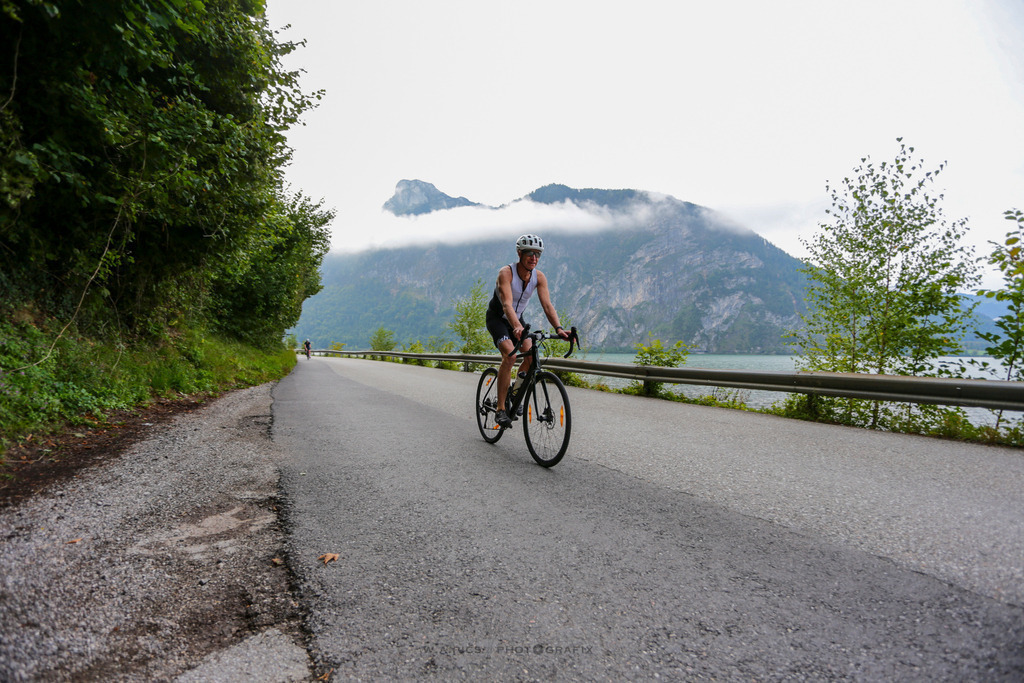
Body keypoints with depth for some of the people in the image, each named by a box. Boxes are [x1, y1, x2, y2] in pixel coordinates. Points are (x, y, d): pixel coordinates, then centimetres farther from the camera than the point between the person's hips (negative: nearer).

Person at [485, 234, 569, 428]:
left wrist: (558, 328, -37)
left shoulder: (539, 277, -13)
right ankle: (500, 409, -20)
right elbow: (507, 304, -41)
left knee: (531, 355, -15)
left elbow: (547, 305, -21)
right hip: (497, 318, -5)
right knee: (510, 356, -27)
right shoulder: (506, 272, -27)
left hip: (517, 318, 5)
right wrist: (517, 327, -59)